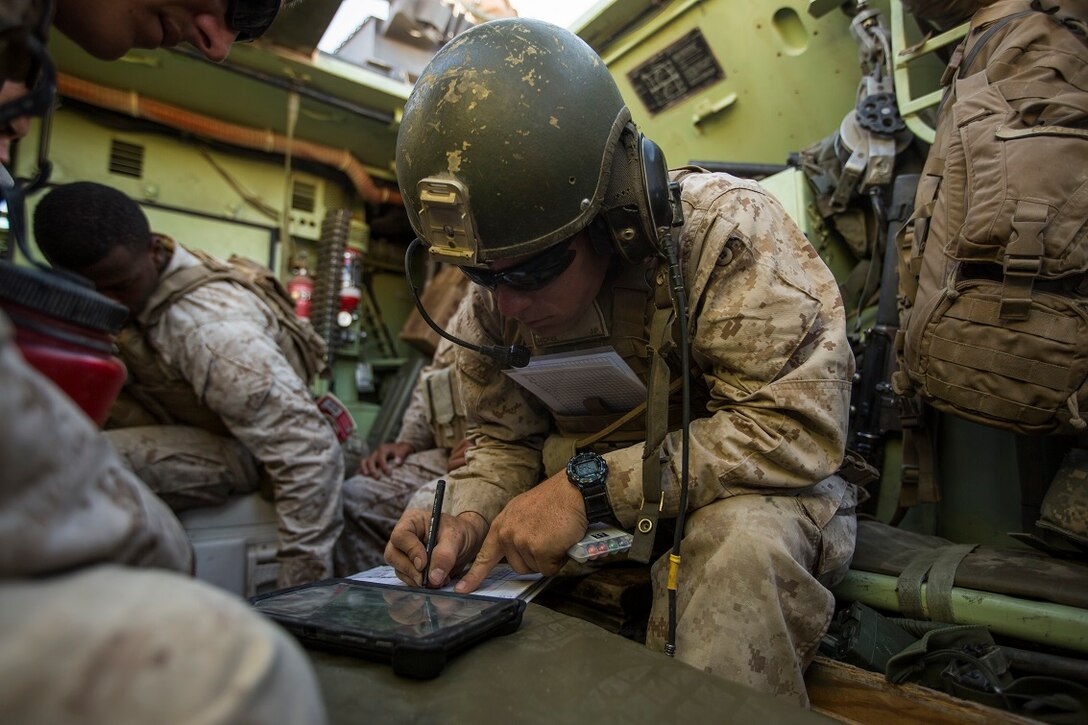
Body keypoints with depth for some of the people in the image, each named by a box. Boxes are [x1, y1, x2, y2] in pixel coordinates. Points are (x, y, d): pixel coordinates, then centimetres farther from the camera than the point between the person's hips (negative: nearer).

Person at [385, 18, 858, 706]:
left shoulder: (729, 229, -22)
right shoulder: (493, 303, -5)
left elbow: (798, 425, -27)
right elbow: (504, 441, 5)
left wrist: (593, 484, -30)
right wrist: (470, 518, -18)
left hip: (751, 499, -4)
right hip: (597, 524, 5)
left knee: (739, 541, -37)